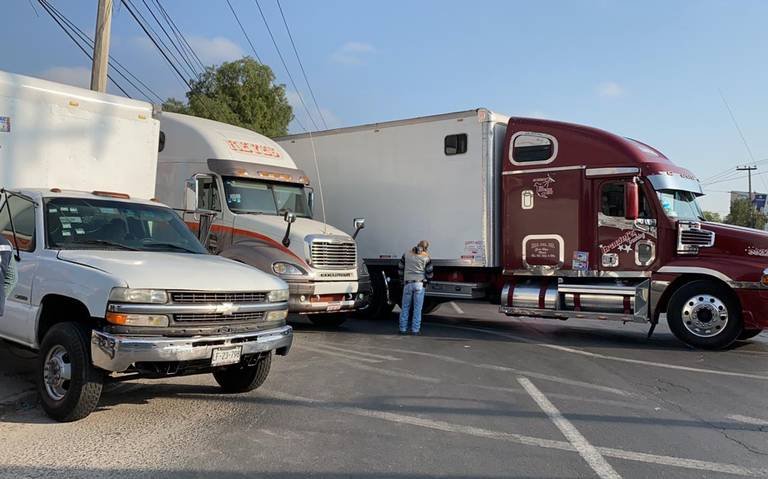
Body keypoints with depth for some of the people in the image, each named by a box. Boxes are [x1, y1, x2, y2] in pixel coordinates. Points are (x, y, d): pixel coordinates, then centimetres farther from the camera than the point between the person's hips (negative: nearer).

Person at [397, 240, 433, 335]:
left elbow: (400, 269, 11)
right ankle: (415, 330, 2)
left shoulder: (407, 254, 6)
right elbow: (429, 273, 0)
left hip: (407, 284, 2)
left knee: (405, 307, 10)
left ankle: (403, 329, 11)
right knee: (417, 308, 3)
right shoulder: (426, 257, -1)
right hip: (420, 284, -2)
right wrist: (425, 281, 19)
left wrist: (402, 281, 21)